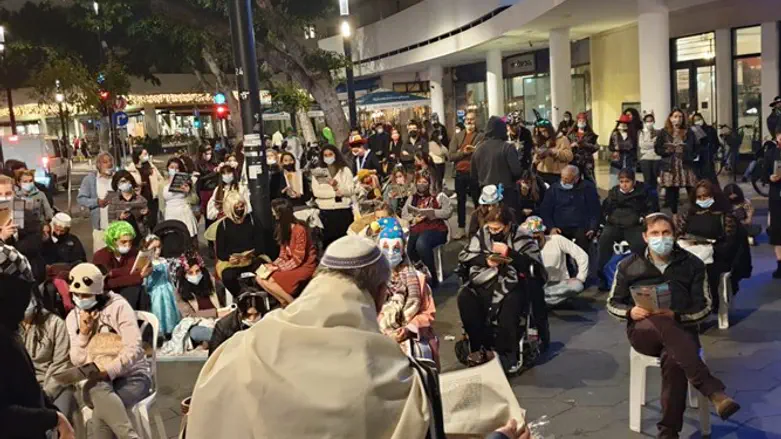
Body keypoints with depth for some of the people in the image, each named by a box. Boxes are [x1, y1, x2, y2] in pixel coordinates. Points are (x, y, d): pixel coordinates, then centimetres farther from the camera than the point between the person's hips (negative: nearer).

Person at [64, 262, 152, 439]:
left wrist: (108, 372, -25)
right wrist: (83, 334, -9)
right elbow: (77, 361, 6)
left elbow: (134, 348, -16)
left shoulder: (118, 306, -7)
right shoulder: (73, 317, 9)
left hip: (132, 375, -3)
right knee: (99, 389, -37)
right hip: (97, 381, 3)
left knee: (100, 419, -33)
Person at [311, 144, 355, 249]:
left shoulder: (345, 170, 6)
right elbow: (316, 192, -5)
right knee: (327, 240, 0)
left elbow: (350, 190, -4)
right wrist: (335, 192, -13)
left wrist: (337, 186, -20)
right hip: (326, 211, 0)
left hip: (344, 211, 0)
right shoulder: (317, 172, 8)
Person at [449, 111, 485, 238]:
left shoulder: (481, 136, -2)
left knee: (477, 201, 6)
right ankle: (461, 228, 21)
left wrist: (475, 151, -25)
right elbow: (451, 156, -1)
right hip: (460, 173, 3)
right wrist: (463, 152, -15)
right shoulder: (457, 136, 7)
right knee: (461, 202, 12)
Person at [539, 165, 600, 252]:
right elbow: (545, 211, 9)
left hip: (581, 228, -1)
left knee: (583, 239, -33)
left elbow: (595, 211, 9)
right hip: (560, 229, 1)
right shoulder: (554, 189, 9)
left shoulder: (588, 188, 7)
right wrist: (551, 228, -6)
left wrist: (592, 229, -6)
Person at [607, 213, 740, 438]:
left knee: (673, 358, -37)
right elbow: (613, 303, 11)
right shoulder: (628, 265, 4)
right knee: (661, 324, -38)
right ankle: (714, 392, -42)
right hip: (642, 331, 0)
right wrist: (631, 312, -12)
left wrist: (676, 316, -17)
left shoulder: (692, 264, 2)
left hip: (681, 330, 0)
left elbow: (704, 307, 2)